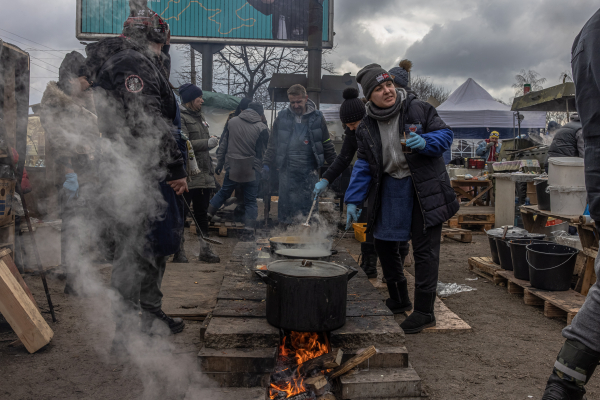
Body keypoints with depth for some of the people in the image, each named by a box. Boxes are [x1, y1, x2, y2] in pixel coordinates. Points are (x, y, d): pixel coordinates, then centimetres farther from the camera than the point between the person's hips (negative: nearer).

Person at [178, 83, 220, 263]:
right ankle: (179, 251, 7)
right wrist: (207, 143, -15)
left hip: (203, 174, 8)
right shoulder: (180, 117, -6)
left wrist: (212, 141, 11)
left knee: (202, 213, 11)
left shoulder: (200, 117, 21)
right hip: (187, 174, -8)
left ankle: (205, 250, 17)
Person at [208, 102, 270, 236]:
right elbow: (264, 152, -3)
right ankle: (250, 229, 5)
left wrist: (219, 163, 14)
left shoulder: (232, 122, 3)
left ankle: (207, 214, 19)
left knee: (223, 193, 21)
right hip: (251, 170, -2)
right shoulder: (262, 128, -8)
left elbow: (222, 145, 7)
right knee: (250, 200, 7)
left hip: (232, 167, 3)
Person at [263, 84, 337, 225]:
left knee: (309, 206, 2)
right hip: (287, 171, 1)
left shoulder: (317, 117, 5)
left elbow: (327, 144, 10)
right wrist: (267, 164, 8)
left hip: (310, 171, -1)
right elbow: (273, 143, 13)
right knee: (286, 203, 3)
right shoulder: (282, 117, 6)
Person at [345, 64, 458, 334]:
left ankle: (424, 312, 9)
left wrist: (425, 142, -25)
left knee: (424, 249, -4)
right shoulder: (367, 128, 1)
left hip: (425, 188, -4)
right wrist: (353, 201, -1)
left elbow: (445, 134, -2)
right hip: (391, 187, 5)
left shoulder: (418, 109, -9)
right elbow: (364, 165, 5)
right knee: (383, 242, 11)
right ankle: (399, 300, 32)